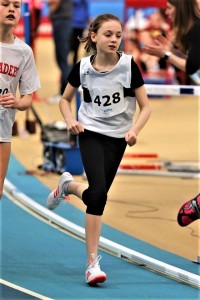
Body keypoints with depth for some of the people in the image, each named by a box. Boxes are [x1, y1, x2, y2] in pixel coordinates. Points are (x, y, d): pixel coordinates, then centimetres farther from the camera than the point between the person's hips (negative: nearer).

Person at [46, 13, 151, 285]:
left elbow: (145, 107, -3)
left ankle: (68, 186, 46)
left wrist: (135, 130, -20)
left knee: (97, 195, 9)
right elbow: (65, 100, 10)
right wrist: (70, 121, -9)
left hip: (117, 138, 2)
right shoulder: (83, 67, -7)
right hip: (90, 133, -2)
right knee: (98, 193, -19)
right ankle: (92, 262, -12)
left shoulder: (129, 65, -9)